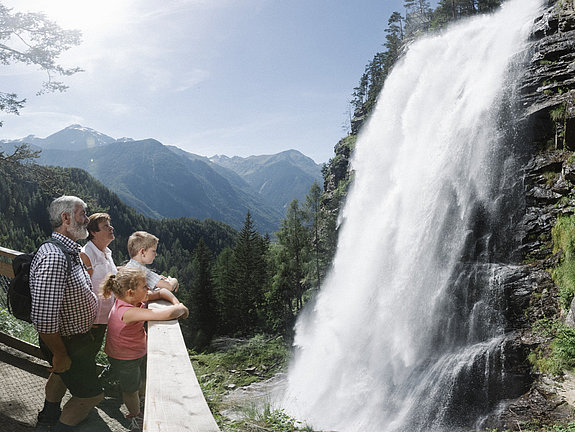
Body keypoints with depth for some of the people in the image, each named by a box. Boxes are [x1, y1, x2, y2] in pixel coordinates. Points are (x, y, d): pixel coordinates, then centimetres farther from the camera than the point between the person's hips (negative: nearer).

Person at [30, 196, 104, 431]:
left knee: (62, 374, 32)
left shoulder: (70, 251, 0)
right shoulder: (54, 258, -34)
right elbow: (43, 319, -34)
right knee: (91, 393, 5)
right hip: (66, 342, -10)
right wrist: (60, 355, -23)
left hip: (77, 333, 10)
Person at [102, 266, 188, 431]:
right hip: (124, 359, -7)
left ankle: (134, 410, 54)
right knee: (131, 388, 20)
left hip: (139, 352, 7)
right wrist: (181, 309, -30)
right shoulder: (128, 312, -42)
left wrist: (177, 303, -20)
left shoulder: (132, 299, -15)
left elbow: (161, 292, -3)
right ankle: (137, 418, 46)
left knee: (138, 383, 28)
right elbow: (167, 314, -50)